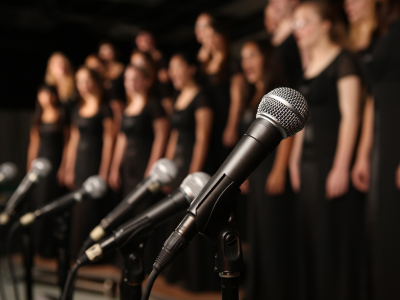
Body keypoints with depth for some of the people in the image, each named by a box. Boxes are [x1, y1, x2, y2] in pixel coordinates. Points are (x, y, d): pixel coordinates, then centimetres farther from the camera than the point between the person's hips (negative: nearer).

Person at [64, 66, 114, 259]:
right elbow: (74, 140, 16)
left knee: (90, 207, -6)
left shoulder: (104, 109, -5)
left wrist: (104, 172, -13)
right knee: (77, 208, 7)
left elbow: (108, 140, -8)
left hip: (96, 162, -6)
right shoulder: (77, 110, 14)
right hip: (79, 163, 6)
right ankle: (77, 252, 17)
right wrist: (69, 170, 12)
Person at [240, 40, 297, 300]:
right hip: (254, 173, 9)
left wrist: (279, 171, -23)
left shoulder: (279, 92, -5)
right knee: (257, 236, 13)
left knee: (275, 234, -6)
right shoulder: (253, 98, 19)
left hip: (272, 170, -9)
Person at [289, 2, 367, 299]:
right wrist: (296, 160, 15)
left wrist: (341, 166, -20)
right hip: (309, 161, 8)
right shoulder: (309, 68, 18)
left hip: (334, 159, -8)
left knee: (338, 238, -2)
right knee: (312, 238, 12)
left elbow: (350, 116, -13)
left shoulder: (343, 61, -5)